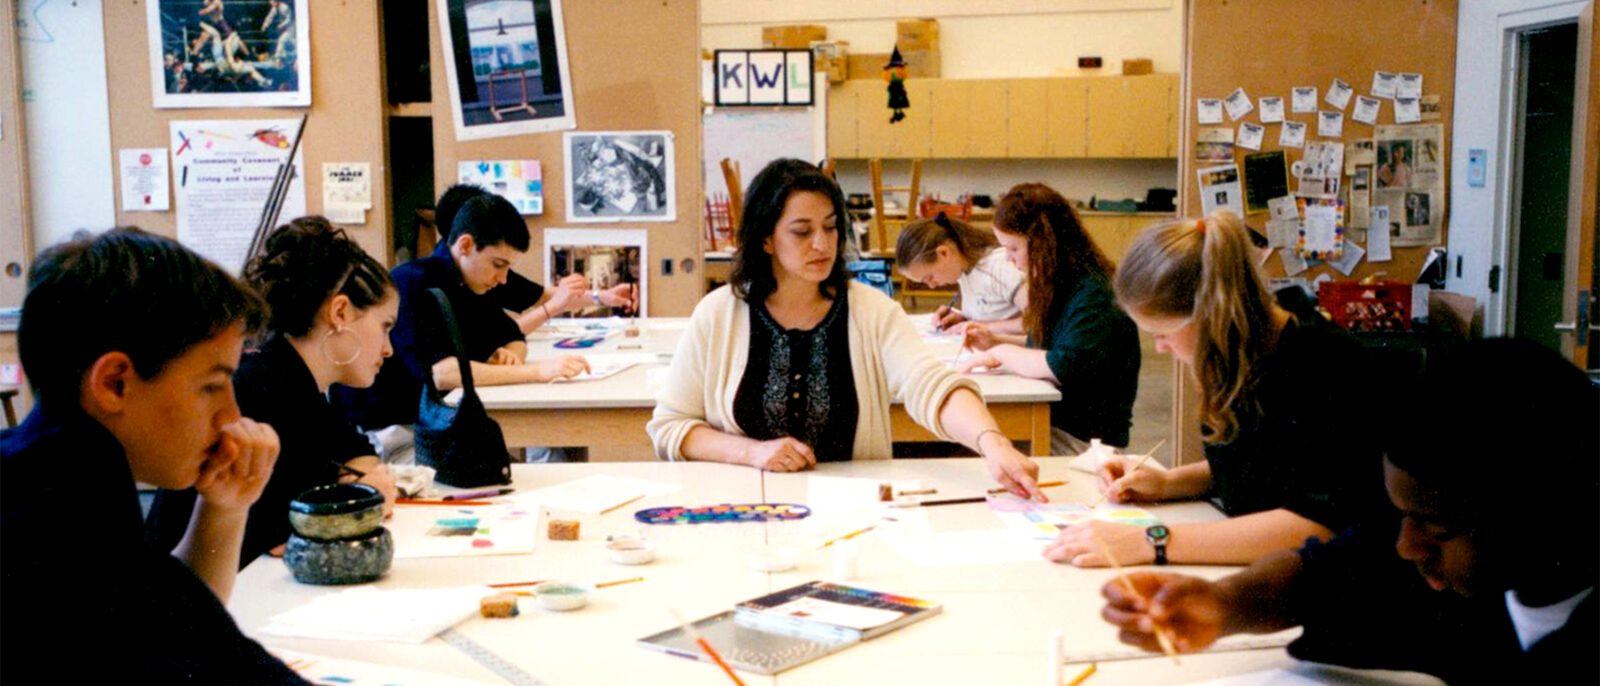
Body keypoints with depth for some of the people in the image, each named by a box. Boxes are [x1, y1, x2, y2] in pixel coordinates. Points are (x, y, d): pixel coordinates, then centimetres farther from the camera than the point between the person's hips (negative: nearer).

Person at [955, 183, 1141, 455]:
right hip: (1051, 422, 9)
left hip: (1084, 440, -9)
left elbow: (1067, 368, -31)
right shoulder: (1064, 286, 11)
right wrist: (997, 341, 10)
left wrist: (1003, 353, -18)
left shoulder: (1094, 295, -20)